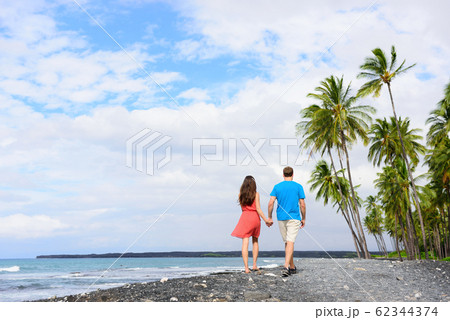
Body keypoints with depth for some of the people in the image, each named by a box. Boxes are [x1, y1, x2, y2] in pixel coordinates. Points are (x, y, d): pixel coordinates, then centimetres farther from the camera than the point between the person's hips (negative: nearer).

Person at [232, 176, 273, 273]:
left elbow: (242, 208, 11)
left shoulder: (240, 194, 5)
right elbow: (258, 209, -9)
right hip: (255, 217, 0)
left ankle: (246, 268, -12)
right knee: (255, 241, 18)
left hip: (245, 217, 0)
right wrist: (266, 220, -5)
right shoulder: (256, 194, -3)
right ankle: (254, 264, 14)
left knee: (245, 242, -4)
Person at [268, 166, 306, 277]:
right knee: (290, 242, -9)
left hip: (281, 218, 3)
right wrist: (303, 218, 8)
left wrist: (269, 217, 4)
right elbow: (302, 205, -2)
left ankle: (292, 267, 24)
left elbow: (271, 203, -4)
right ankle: (286, 267, -23)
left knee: (287, 242, 15)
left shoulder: (277, 187, 4)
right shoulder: (298, 187, -1)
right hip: (294, 218, -3)